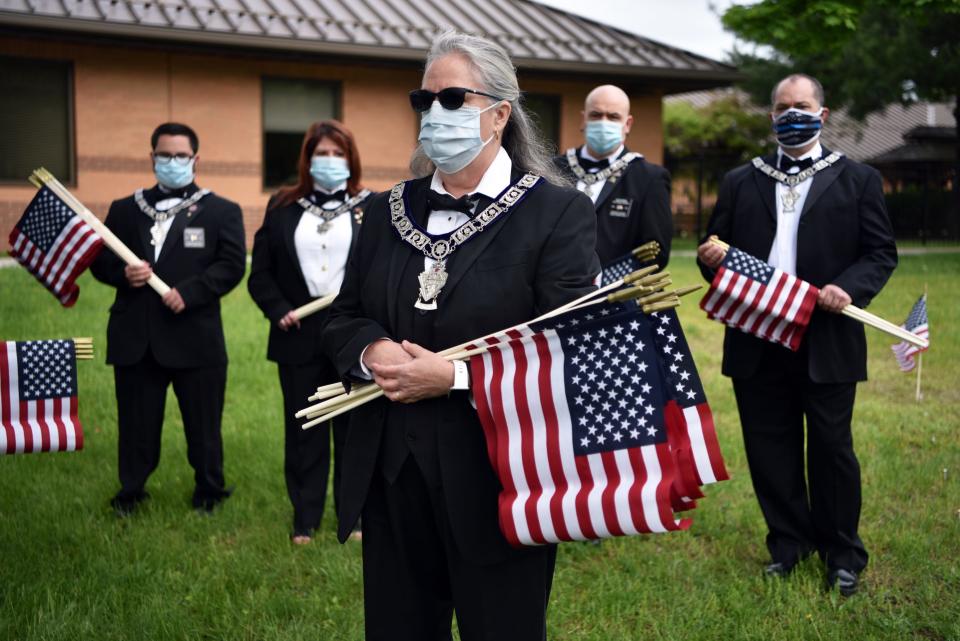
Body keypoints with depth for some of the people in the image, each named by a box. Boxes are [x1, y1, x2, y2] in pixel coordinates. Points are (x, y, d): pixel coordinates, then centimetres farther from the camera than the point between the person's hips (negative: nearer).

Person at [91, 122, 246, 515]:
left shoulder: (222, 211, 4)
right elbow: (100, 261, 11)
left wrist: (189, 292, -19)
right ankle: (129, 498, 24)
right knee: (136, 424, 11)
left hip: (195, 338, -2)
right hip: (135, 339, 3)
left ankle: (209, 497, 23)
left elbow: (232, 265, -7)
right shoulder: (124, 209, 13)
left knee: (203, 426, 8)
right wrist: (123, 273, -12)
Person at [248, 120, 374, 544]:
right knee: (303, 430, 9)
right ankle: (305, 520, 18)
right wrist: (278, 310, -7)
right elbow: (260, 272, 7)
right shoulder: (282, 207, 8)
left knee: (353, 429, 7)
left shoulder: (372, 207, 2)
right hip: (299, 337, 2)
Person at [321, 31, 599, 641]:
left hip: (494, 483, -5)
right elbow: (343, 321, 13)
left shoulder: (559, 214, -7)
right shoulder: (390, 211, 11)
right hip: (391, 476, 5)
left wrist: (454, 376, -21)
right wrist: (372, 352, -11)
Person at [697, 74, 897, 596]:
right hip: (756, 340, 3)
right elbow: (717, 249, 12)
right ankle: (788, 543, 25)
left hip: (826, 340, -2)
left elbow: (881, 252, 2)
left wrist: (850, 288, -17)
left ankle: (842, 553, 21)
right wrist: (710, 258, -12)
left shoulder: (858, 180, 6)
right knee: (769, 449, 9)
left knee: (831, 447, 5)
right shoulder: (739, 182, 12)